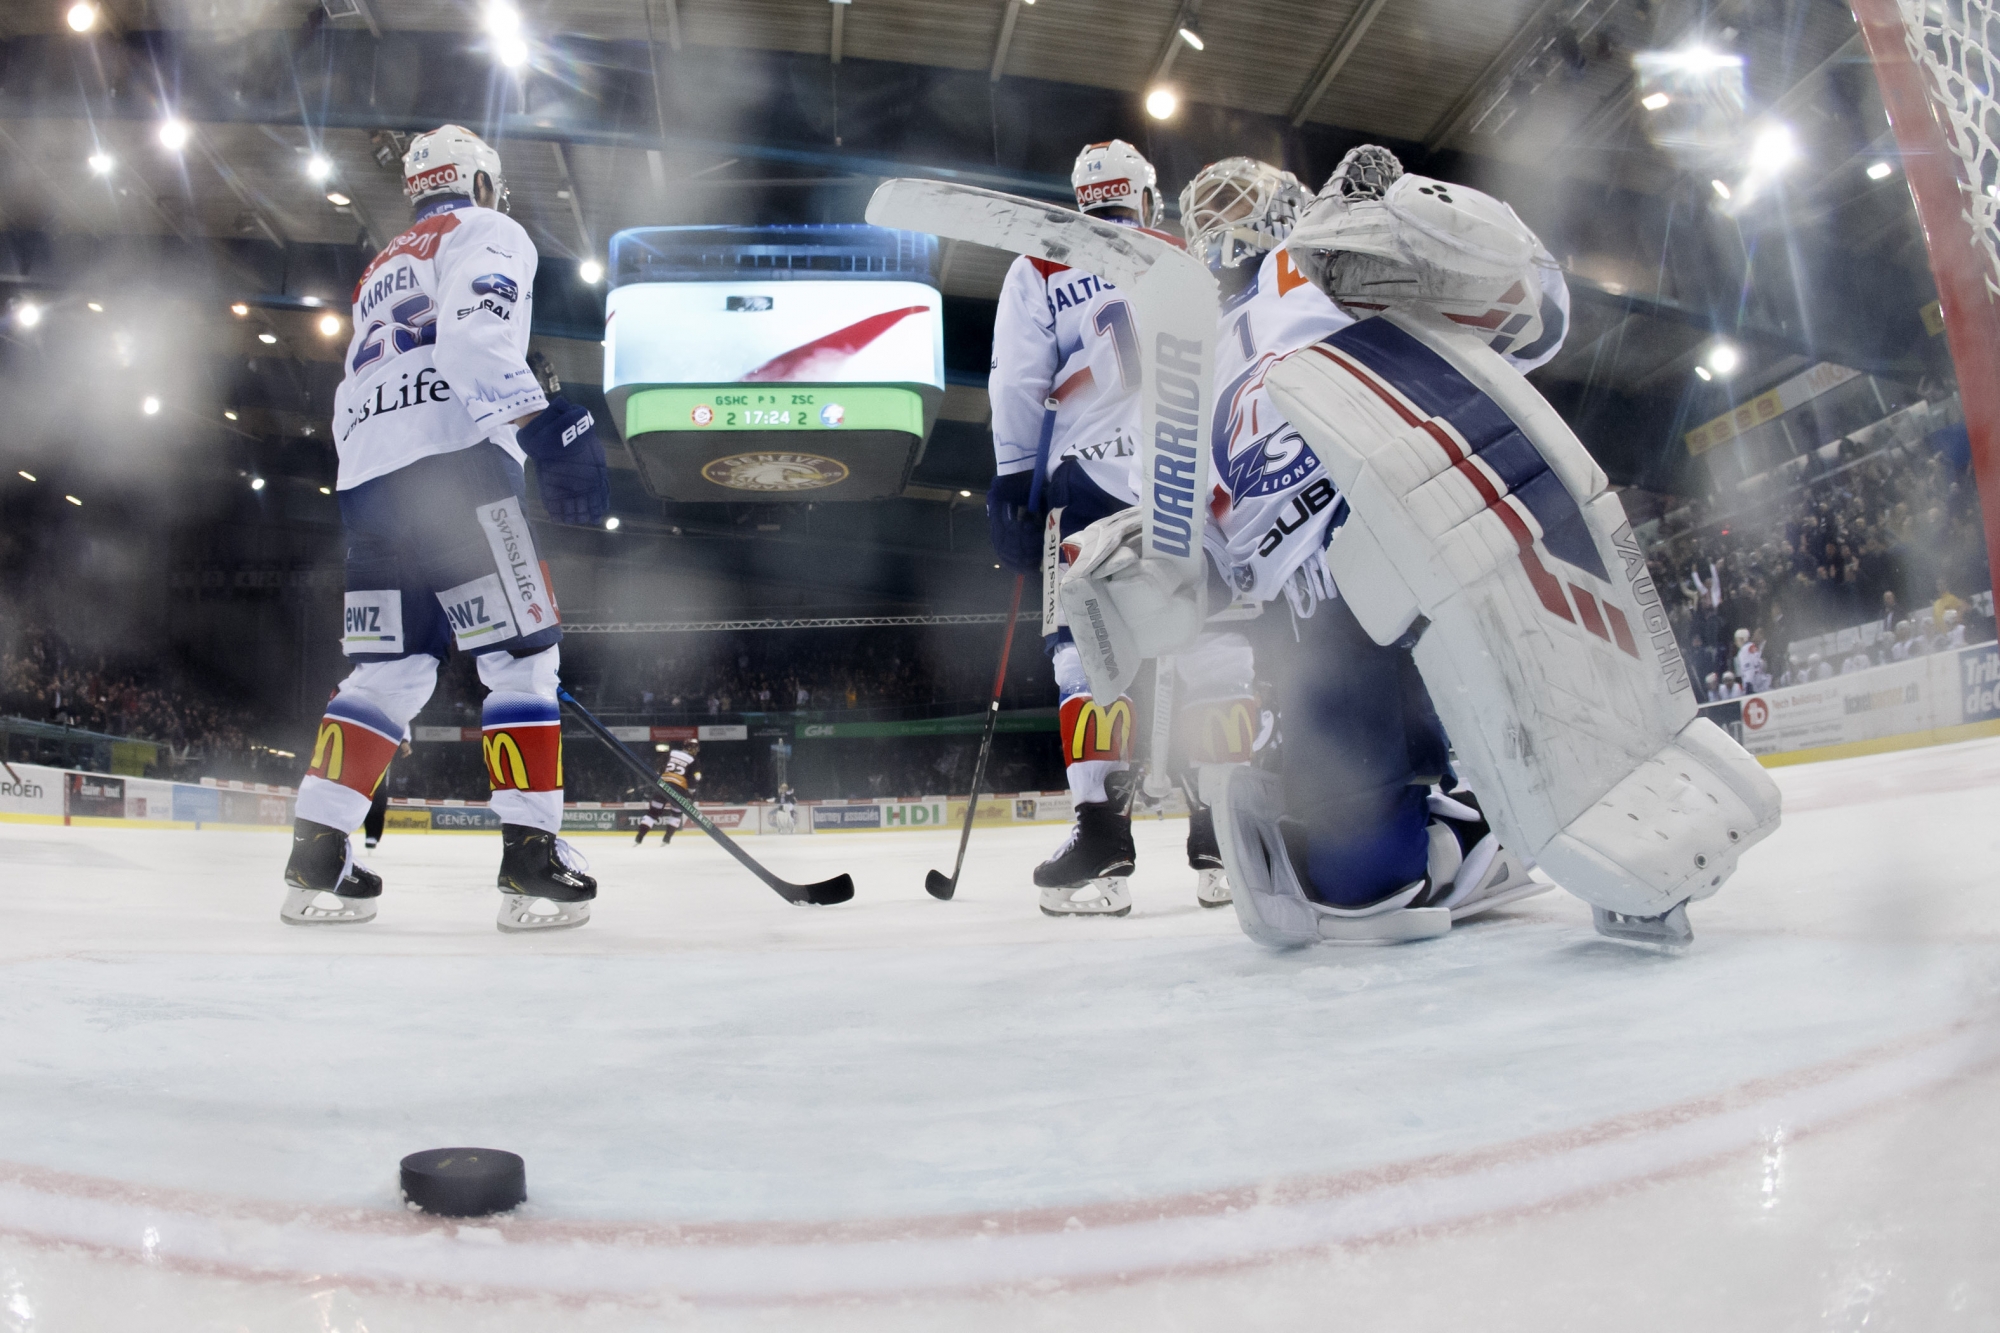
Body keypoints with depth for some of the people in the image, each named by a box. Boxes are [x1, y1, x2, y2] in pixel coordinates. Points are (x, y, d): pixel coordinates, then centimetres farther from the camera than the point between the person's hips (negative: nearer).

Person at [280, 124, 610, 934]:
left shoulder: (378, 274, 35)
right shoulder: (486, 232, 10)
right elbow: (477, 330, -13)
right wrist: (539, 420, -25)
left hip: (363, 477, 8)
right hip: (452, 460, -8)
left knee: (390, 670, 10)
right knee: (522, 656, -6)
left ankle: (317, 861, 6)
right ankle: (532, 864, -11)